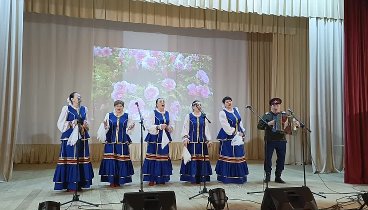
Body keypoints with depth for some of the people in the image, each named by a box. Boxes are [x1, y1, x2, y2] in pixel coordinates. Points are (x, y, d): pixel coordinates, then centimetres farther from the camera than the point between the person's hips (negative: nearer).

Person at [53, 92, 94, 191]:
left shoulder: (84, 109, 14)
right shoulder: (66, 108, 0)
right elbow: (61, 123, -2)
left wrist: (85, 124, -1)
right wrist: (72, 124, -14)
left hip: (82, 137, 5)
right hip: (70, 137, -5)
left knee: (82, 159, 4)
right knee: (71, 159, -7)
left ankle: (79, 183, 13)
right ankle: (70, 185, -1)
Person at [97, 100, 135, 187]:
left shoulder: (127, 116, 7)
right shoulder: (109, 115, 6)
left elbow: (128, 128, 14)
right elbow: (105, 129, 6)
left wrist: (130, 127, -7)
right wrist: (105, 126, -14)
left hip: (122, 142, 1)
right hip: (111, 141, 0)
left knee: (121, 160, 0)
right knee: (111, 160, -4)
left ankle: (119, 180, 11)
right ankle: (112, 181, 6)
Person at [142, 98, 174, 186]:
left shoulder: (167, 113, 14)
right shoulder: (153, 113, -1)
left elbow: (171, 125, 18)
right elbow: (148, 126, -10)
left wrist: (169, 127, -4)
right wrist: (159, 126, -20)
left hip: (164, 139, 5)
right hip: (155, 139, -5)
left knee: (164, 157, 6)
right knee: (153, 157, -6)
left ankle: (162, 178, 15)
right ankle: (152, 179, 1)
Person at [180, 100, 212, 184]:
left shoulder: (204, 117, 11)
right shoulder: (188, 116, 3)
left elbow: (206, 129, 11)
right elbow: (185, 128, -1)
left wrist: (208, 140, 5)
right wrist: (185, 138, -14)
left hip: (202, 141, 3)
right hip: (191, 141, -3)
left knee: (201, 158, 3)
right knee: (192, 158, -3)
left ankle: (200, 177, 12)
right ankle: (192, 177, 6)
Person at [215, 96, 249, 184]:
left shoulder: (236, 110, 12)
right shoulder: (222, 113, -9)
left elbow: (240, 122, 16)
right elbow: (226, 126, -15)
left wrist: (243, 132, 6)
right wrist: (236, 133, -15)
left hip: (238, 137, 7)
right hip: (228, 138, -6)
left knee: (239, 156, 7)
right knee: (228, 156, -3)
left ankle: (239, 176, 16)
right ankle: (227, 177, 4)